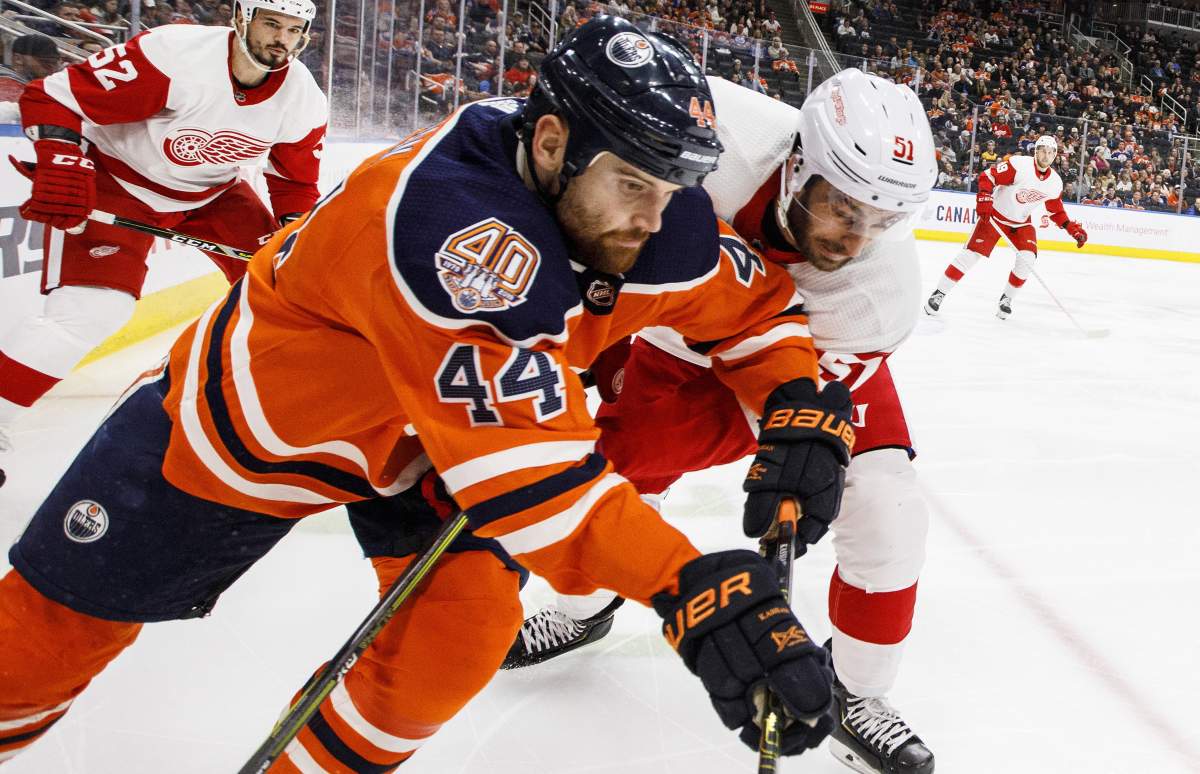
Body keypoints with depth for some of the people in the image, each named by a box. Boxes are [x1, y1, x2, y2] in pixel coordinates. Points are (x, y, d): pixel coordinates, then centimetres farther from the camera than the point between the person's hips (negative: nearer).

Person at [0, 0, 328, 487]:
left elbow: (295, 179, 3)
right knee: (96, 306, -22)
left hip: (213, 191, 6)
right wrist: (59, 167, -38)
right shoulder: (174, 55, -32)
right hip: (117, 178, -6)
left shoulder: (303, 100, -15)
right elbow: (53, 97, -27)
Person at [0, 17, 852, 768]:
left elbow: (754, 304, -2)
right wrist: (687, 587, -51)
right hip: (256, 413, -5)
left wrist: (803, 405, -19)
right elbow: (523, 462, -47)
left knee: (461, 632, -13)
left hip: (425, 443, 5)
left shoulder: (659, 221, -20)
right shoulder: (441, 215, -42)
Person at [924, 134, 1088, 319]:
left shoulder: (1055, 183, -3)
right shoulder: (1019, 165, -21)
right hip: (995, 214, -5)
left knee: (1028, 257, -15)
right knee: (972, 253, -12)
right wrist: (984, 199, -33)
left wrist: (1073, 229, 3)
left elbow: (1056, 211, 11)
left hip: (1021, 223, 5)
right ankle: (939, 293, -3)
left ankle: (1006, 298, 6)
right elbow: (987, 176, -21)